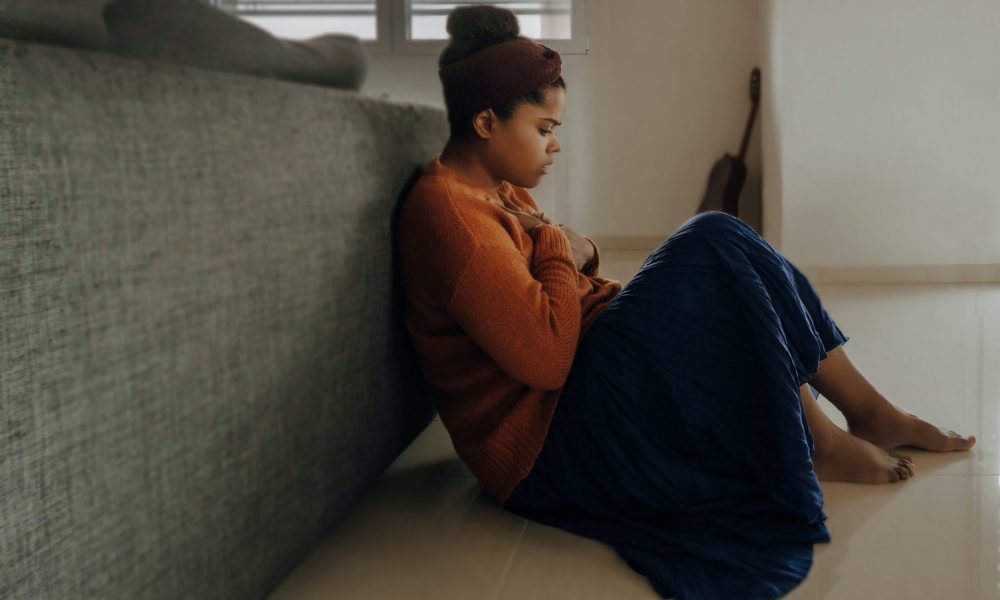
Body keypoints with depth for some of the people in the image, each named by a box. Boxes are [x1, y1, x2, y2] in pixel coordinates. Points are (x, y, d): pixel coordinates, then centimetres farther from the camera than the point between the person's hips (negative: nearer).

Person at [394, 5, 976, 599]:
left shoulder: (502, 192, 13)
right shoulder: (447, 210, -20)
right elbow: (546, 358, -27)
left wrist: (581, 259, -3)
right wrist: (560, 252, -12)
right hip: (546, 445, -10)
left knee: (716, 243, 1)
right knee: (712, 249, -17)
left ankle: (871, 411, 4)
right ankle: (819, 444, -4)